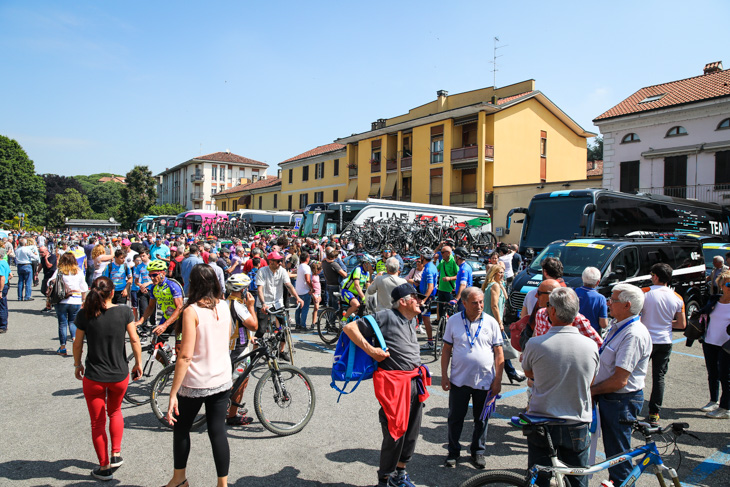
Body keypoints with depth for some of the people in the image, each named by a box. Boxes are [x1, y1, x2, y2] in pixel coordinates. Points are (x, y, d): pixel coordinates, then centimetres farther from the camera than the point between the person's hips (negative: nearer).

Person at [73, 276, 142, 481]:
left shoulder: (84, 315, -10)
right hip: (120, 375, 1)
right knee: (115, 412, 28)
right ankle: (116, 454, 22)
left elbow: (78, 344, -1)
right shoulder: (124, 312, -11)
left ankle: (104, 468, 25)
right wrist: (138, 363, 8)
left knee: (98, 423, 15)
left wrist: (77, 365, 16)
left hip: (94, 377, -1)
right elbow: (134, 340, -6)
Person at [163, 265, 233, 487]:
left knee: (181, 428, 20)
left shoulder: (191, 311, -18)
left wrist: (173, 394, -18)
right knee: (218, 431, 12)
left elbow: (186, 355, -21)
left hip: (195, 382, -4)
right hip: (222, 379, 4)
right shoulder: (224, 306, -2)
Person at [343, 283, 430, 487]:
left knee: (412, 432, 14)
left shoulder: (410, 325, 17)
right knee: (395, 433, 0)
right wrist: (370, 350, -18)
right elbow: (349, 328, -15)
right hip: (395, 384, -8)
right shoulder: (386, 317, -11)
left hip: (414, 383, 8)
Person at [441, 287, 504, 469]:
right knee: (455, 418, 10)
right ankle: (453, 452, 29)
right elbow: (446, 349, 3)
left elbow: (499, 353, 0)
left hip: (484, 381, 0)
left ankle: (478, 452, 34)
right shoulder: (453, 321, -3)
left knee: (481, 420, 14)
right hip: (459, 380, 0)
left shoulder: (491, 322, -4)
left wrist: (498, 380, -4)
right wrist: (444, 375, -1)